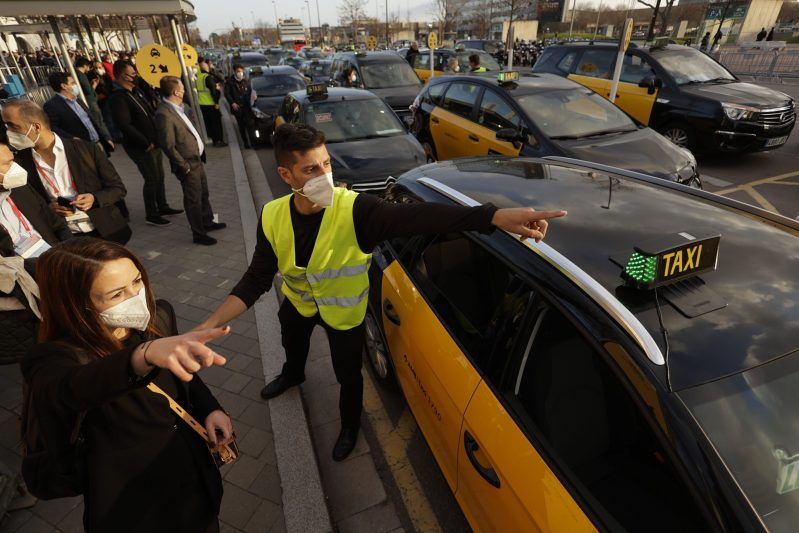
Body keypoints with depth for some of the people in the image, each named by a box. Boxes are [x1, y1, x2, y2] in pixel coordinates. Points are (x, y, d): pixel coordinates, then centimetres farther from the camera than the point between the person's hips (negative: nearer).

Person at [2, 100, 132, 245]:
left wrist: (94, 199, -18)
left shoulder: (87, 149, -6)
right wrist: (47, 208, -10)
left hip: (108, 233, -1)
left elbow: (118, 189, 0)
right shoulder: (20, 163, 0)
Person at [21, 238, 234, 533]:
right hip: (134, 499, -4)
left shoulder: (158, 315, -11)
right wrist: (148, 353, -69)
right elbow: (76, 388, -49)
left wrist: (210, 409, -9)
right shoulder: (55, 357, -25)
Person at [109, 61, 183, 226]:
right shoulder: (117, 98, -17)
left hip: (154, 142, 9)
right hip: (141, 147, -9)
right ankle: (151, 215, 11)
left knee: (159, 176, 17)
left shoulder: (136, 91, 11)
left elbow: (150, 112, 19)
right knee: (152, 179, -2)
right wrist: (146, 143, -19)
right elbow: (124, 125, -24)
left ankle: (162, 207, 32)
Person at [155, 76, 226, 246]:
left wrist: (201, 152, 9)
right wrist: (184, 166, -17)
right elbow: (168, 146, -21)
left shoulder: (178, 107, 6)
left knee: (204, 193, 22)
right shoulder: (164, 114, -21)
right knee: (194, 199, 3)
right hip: (188, 163, -9)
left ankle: (207, 222, 40)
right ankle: (199, 234, 17)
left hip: (197, 158, 9)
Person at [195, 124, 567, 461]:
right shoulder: (273, 217, -24)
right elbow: (256, 279, -17)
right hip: (298, 301, 5)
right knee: (292, 346, 34)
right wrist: (210, 323, -27)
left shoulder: (356, 210, -37)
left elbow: (418, 216, -50)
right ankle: (292, 375, 73)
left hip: (344, 311, -4)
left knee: (348, 374, 15)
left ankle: (349, 426, 50)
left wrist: (496, 216, -62)